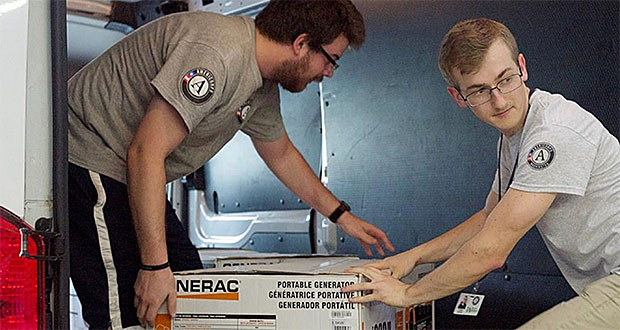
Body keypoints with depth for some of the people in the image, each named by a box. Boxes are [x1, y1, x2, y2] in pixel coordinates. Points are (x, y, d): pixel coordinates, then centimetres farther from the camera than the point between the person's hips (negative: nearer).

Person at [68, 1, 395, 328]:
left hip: (132, 176, 10)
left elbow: (281, 155, 24)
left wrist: (342, 215, 25)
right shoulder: (218, 53, -27)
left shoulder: (264, 88, 6)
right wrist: (155, 264, -29)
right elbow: (146, 153, -31)